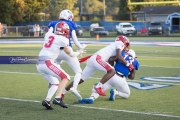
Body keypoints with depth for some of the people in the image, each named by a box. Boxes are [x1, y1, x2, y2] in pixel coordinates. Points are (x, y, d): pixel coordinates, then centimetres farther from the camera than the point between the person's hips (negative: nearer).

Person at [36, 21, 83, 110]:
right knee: (65, 77, 0)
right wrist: (79, 53, 26)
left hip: (39, 64, 8)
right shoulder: (62, 40, -3)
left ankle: (47, 100, 1)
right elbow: (71, 54, 9)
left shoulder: (49, 35, 12)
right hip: (47, 63, -8)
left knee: (55, 83, 18)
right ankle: (57, 98, -13)